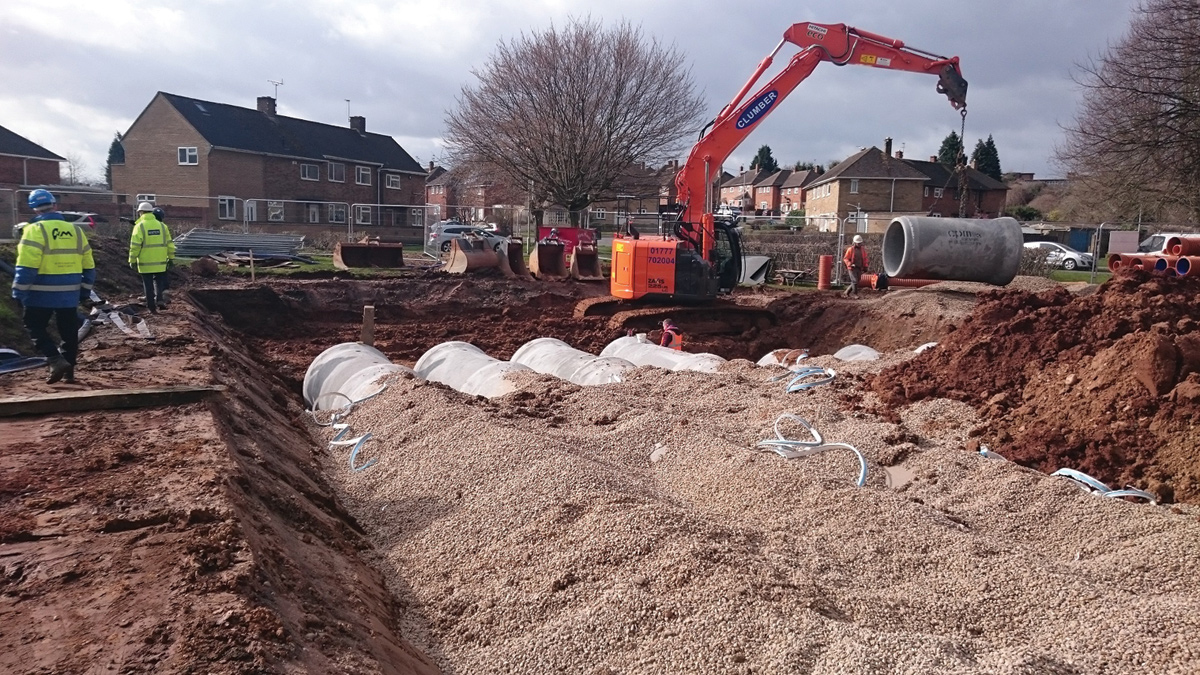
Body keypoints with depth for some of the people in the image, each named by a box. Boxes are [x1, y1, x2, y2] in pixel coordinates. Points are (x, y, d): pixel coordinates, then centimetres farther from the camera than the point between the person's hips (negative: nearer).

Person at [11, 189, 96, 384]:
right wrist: (85, 291, 18)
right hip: (69, 293, 5)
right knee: (68, 331, 12)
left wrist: (19, 292, -9)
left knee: (35, 327, 9)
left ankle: (56, 361, -8)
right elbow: (88, 266, 10)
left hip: (42, 293, -5)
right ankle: (69, 370, 16)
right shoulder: (76, 230, 6)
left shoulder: (35, 230, -11)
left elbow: (26, 266, -16)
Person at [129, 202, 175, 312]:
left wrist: (132, 261, -4)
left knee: (148, 285, 6)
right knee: (160, 281, 14)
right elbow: (169, 243, 6)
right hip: (160, 262, 2)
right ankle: (160, 299, -7)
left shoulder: (139, 226, -7)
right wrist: (171, 258, 13)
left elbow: (134, 246, -11)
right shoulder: (162, 225, 4)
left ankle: (151, 306, 9)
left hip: (145, 263, -2)